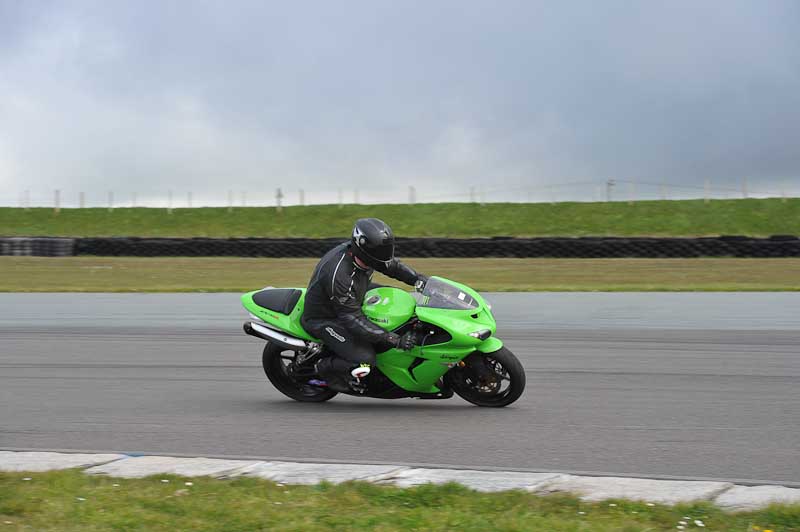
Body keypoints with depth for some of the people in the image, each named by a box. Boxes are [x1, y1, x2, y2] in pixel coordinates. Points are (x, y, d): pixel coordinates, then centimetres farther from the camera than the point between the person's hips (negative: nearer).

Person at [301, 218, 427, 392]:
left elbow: (392, 265, 7)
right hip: (325, 320, -9)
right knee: (364, 361, -24)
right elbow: (353, 319, -34)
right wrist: (395, 340, -36)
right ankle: (324, 368, 1)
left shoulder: (361, 252, -14)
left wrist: (419, 279, -9)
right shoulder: (338, 275, -38)